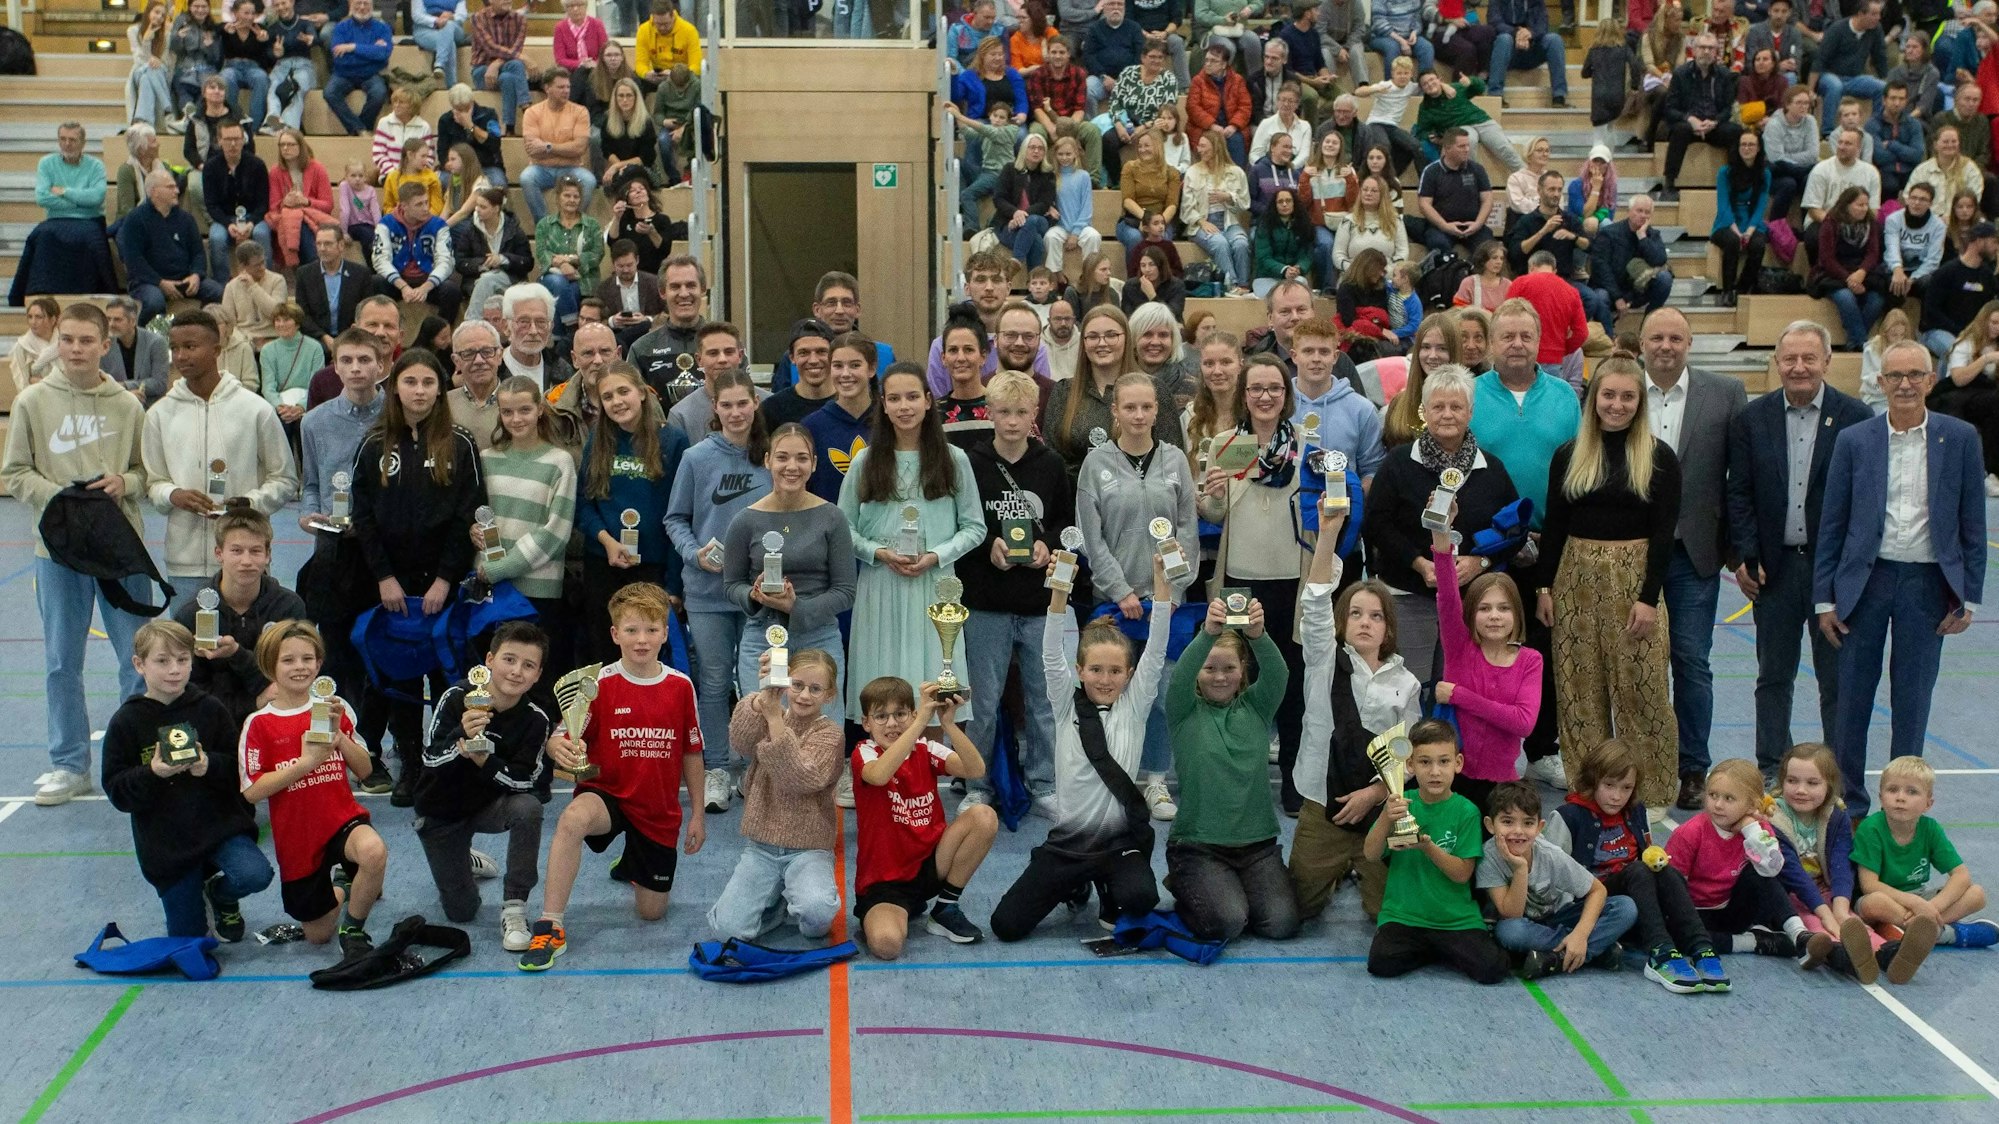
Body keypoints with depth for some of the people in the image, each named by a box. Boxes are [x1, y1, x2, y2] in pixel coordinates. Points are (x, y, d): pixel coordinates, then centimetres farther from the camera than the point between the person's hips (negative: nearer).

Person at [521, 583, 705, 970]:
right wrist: (561, 750, -41)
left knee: (652, 912, 8)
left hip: (660, 810, 3)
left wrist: (698, 812, 8)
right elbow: (558, 739, -17)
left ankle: (631, 864, 45)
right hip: (607, 793, -3)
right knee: (572, 819, -40)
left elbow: (691, 752, 6)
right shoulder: (600, 684, -11)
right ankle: (550, 927, -28)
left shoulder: (680, 686, -4)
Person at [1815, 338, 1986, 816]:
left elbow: (1972, 523, 3)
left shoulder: (1960, 439, 0)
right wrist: (1825, 598, 0)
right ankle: (1848, 803, 18)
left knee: (1913, 701, 8)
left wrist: (1969, 597, -1)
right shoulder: (1854, 441, 1)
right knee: (1853, 696, 6)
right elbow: (1831, 525, 3)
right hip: (1866, 580, 0)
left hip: (1928, 584, 0)